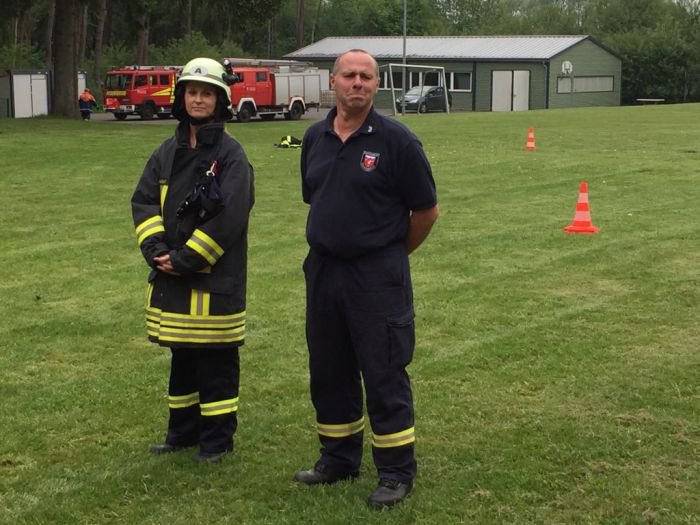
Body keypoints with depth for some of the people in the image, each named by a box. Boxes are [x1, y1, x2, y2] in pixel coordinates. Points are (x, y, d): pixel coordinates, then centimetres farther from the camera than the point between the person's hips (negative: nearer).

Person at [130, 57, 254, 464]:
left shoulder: (231, 155, -9)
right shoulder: (168, 152, 11)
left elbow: (228, 216, -17)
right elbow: (144, 201, 6)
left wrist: (184, 259, -17)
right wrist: (156, 250, -10)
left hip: (216, 278, -6)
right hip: (171, 277, 6)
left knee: (216, 361, 2)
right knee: (181, 357, 16)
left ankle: (218, 437, 13)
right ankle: (184, 430, 29)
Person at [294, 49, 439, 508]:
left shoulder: (396, 139, -11)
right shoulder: (315, 138, 6)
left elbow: (426, 210, -4)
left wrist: (392, 255, 6)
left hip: (377, 276, -6)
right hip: (322, 271, 6)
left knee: (384, 375, 0)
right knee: (328, 371, 14)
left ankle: (397, 472, 13)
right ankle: (339, 459, 31)